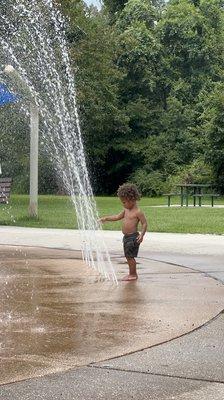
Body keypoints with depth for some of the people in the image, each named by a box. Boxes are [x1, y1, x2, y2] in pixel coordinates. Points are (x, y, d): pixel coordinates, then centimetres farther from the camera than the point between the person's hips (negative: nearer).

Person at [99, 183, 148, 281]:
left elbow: (144, 223, -15)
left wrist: (141, 235, -25)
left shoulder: (138, 212, -14)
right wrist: (106, 218, 20)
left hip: (133, 237, -9)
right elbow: (117, 217, 23)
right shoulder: (126, 210, 12)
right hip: (126, 237, 9)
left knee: (130, 256, -6)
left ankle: (133, 274, 3)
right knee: (128, 256, 13)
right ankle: (133, 273, 22)